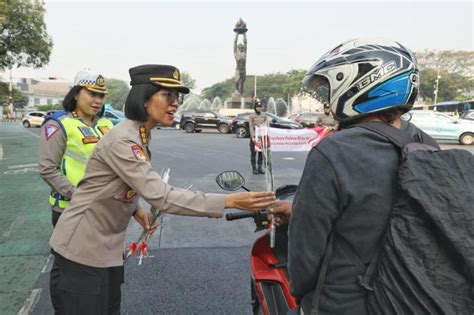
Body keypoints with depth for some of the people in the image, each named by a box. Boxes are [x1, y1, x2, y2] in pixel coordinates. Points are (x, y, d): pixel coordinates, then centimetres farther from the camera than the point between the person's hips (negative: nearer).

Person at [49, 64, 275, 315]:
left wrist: (135, 208, -2)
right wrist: (229, 201, -37)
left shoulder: (139, 137, 3)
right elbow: (161, 196, -35)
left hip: (107, 246, 9)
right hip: (83, 247, -9)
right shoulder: (123, 141, -27)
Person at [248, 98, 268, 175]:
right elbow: (250, 127, -7)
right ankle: (254, 168, 7)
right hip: (254, 135, -4)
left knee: (261, 152, 6)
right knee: (253, 152, 0)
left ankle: (260, 168, 15)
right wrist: (253, 136, -16)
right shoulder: (251, 116, -2)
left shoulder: (264, 115, 10)